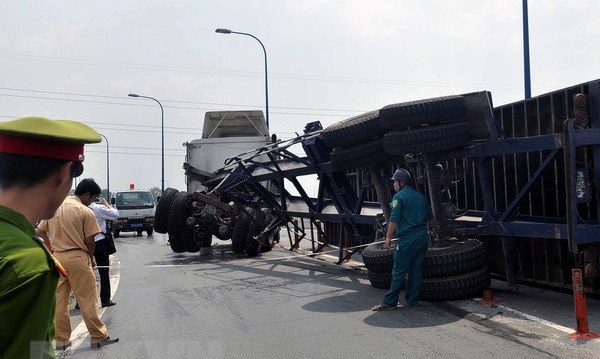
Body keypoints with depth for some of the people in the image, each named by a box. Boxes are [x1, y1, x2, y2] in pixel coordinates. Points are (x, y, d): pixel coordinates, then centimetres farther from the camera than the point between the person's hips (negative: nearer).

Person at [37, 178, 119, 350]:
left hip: (56, 257, 6)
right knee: (88, 300, 2)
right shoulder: (85, 211, -10)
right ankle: (98, 337, 10)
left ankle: (61, 339, 19)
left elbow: (40, 231, 11)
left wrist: (54, 245, 16)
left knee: (59, 300, 11)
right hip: (77, 258, -5)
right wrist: (91, 259, 8)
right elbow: (90, 241, -8)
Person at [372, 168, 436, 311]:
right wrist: (437, 228, 40)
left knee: (399, 272, -4)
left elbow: (394, 220, -16)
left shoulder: (399, 197, -7)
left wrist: (388, 238, -15)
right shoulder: (420, 196, 15)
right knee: (416, 270, 12)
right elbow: (430, 217, 24)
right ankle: (412, 300, 17)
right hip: (423, 238, 7)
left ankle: (390, 302, -1)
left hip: (407, 239, -7)